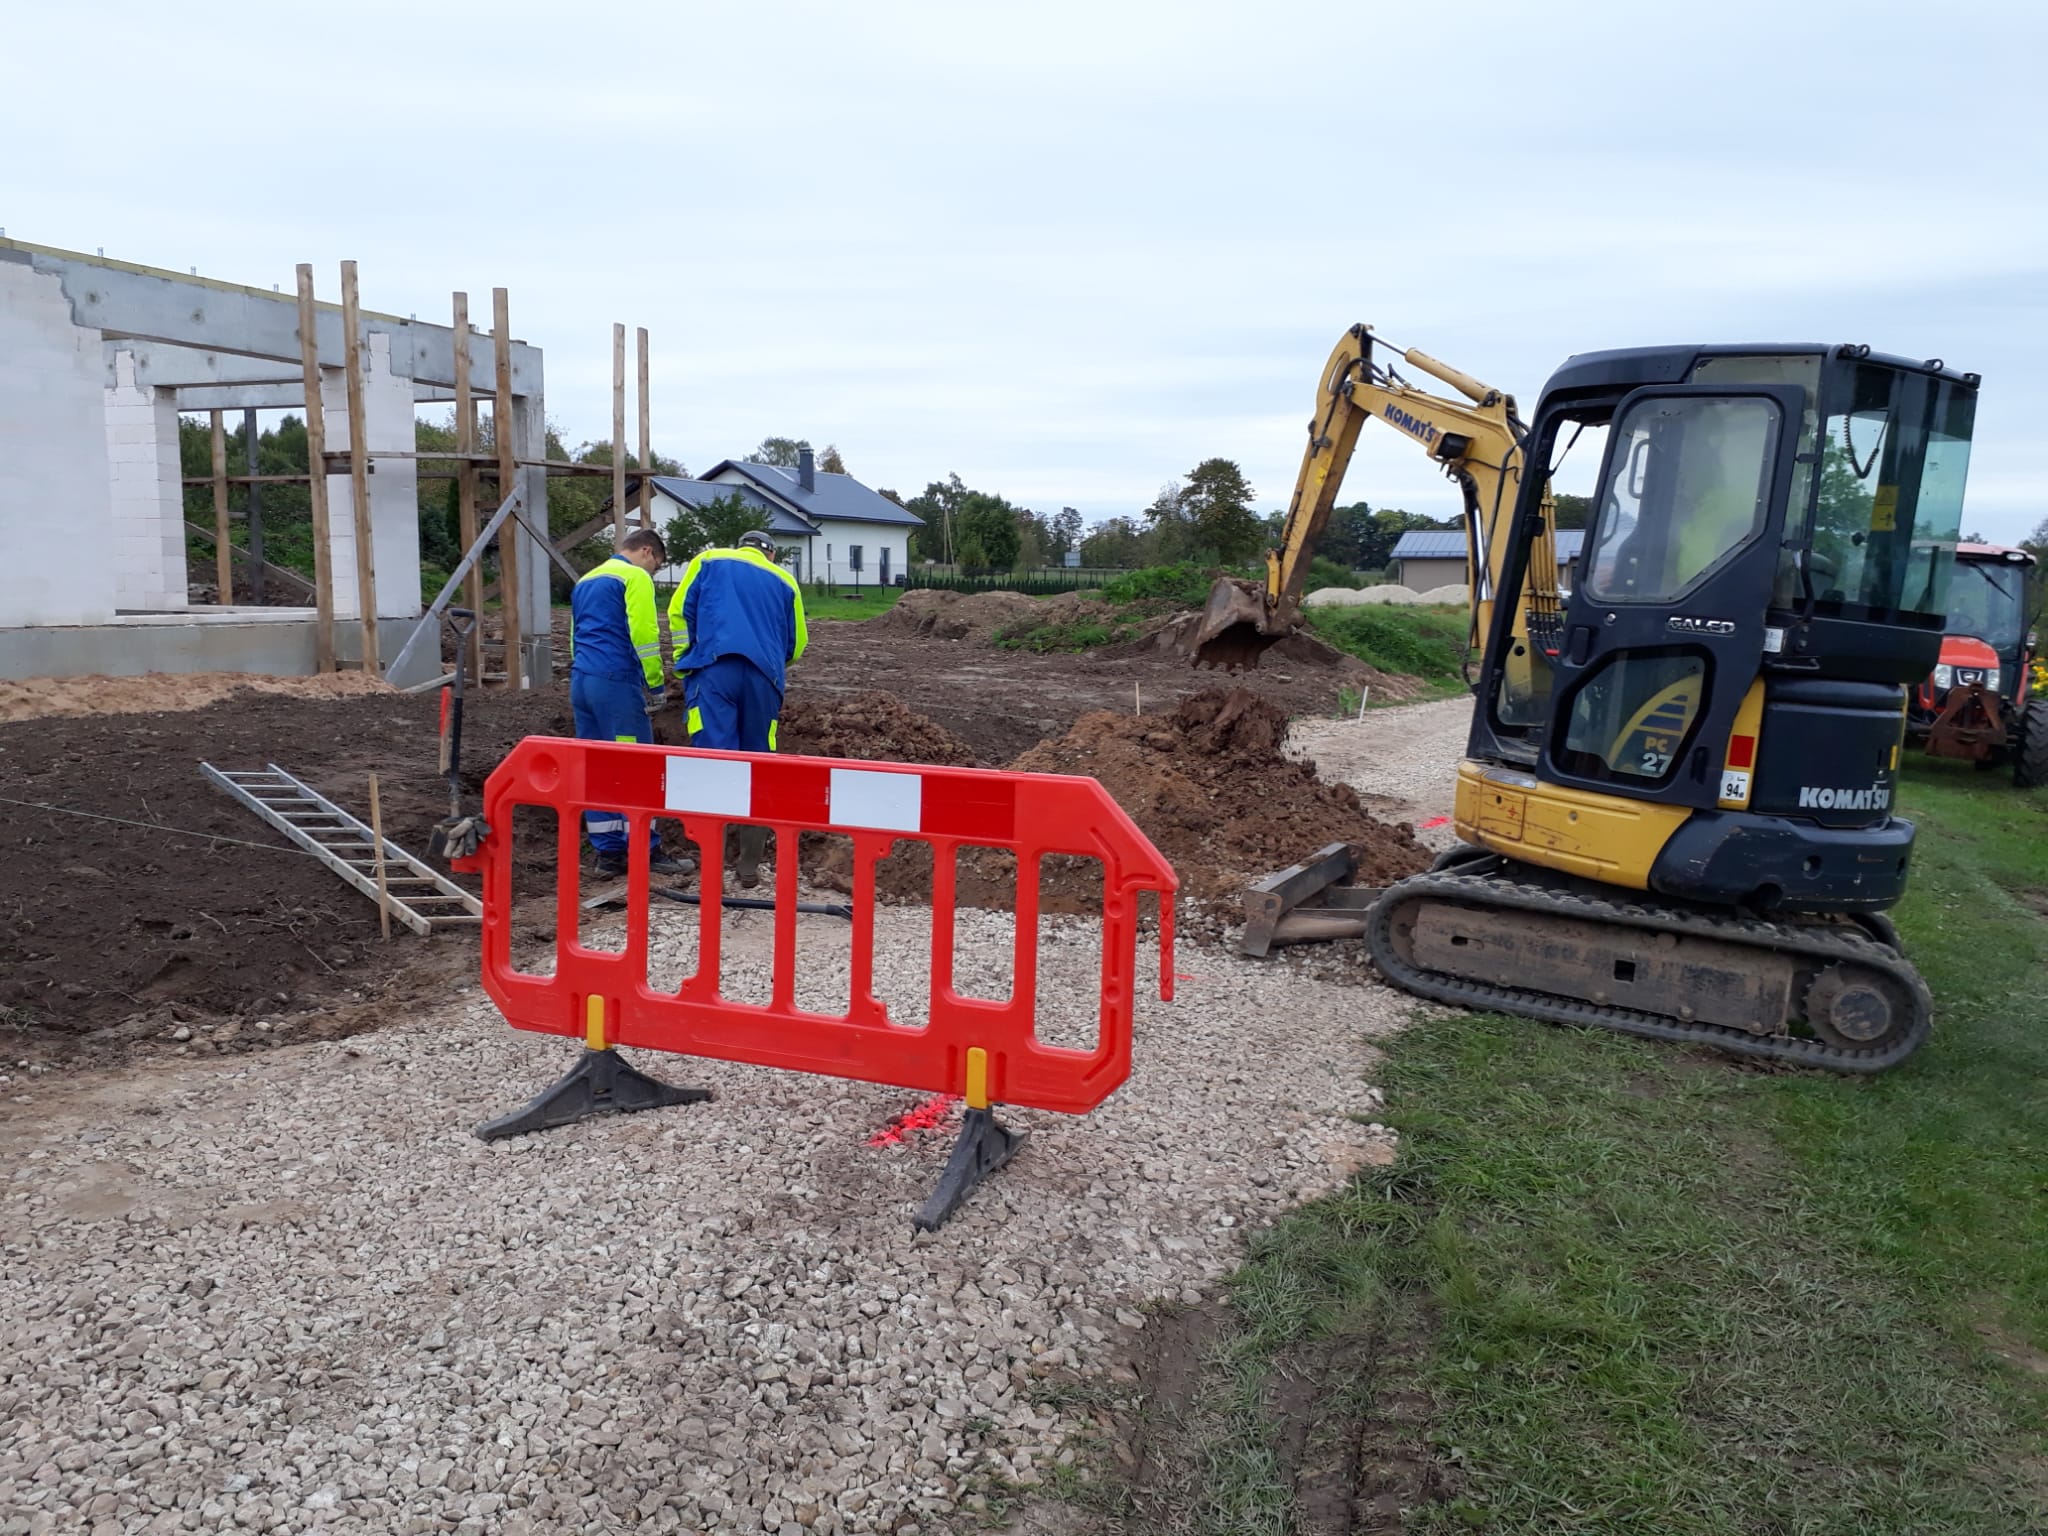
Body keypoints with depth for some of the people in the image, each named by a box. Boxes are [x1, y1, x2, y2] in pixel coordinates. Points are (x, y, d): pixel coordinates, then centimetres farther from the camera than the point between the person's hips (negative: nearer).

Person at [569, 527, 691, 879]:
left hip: (580, 680, 9)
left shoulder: (585, 582, 22)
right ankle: (647, 853, -1)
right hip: (616, 681, -8)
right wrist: (656, 685, -7)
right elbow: (643, 634, -13)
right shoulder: (635, 577, -4)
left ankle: (608, 853, 12)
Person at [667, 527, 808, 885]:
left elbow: (680, 610, 8)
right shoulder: (784, 580, 23)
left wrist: (685, 664, 15)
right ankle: (749, 864, 9)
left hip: (714, 668, -2)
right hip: (764, 676, 2)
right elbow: (796, 642, 25)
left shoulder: (709, 560, 19)